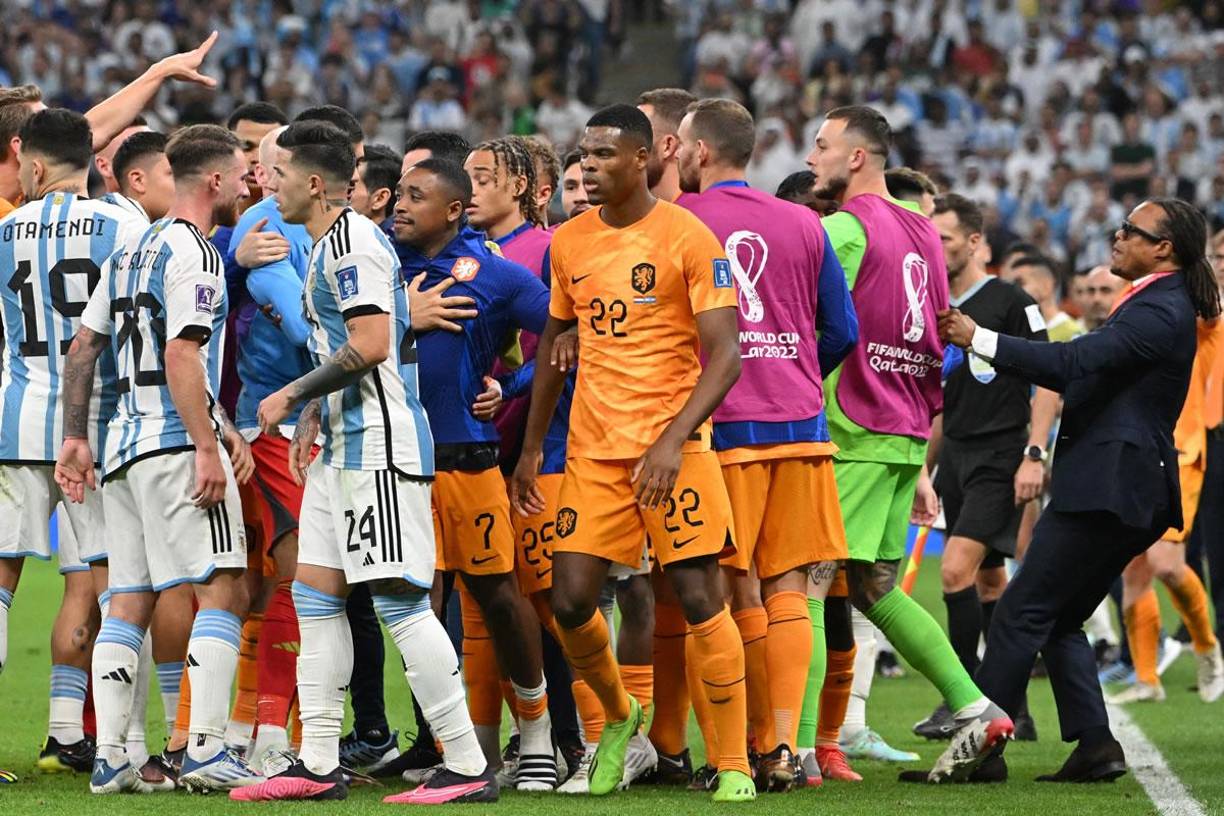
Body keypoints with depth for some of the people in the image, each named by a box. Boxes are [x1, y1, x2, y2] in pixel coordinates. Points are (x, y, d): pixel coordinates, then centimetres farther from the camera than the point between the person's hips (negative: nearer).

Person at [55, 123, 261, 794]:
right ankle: (205, 750, -16)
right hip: (176, 444, -9)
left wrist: (75, 437, 21)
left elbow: (83, 348, 19)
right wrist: (209, 446, -20)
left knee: (128, 603, 8)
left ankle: (109, 757, 4)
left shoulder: (130, 251, 18)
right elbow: (180, 358, -18)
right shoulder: (192, 254, -9)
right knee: (224, 591, -9)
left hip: (125, 445, 9)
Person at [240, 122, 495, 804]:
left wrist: (292, 396, -13)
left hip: (379, 448, -11)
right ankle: (318, 765, 14)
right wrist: (311, 417, 17)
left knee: (400, 600, -11)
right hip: (345, 447, 11)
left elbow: (370, 345, -22)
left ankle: (468, 767, -9)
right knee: (315, 594, 11)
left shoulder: (352, 242, -14)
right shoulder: (332, 244, 18)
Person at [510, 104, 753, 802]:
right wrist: (532, 448, 18)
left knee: (699, 597, -8)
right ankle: (619, 715, 26)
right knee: (571, 601, -2)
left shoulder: (688, 238, -8)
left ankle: (735, 765, 0)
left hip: (672, 448, -5)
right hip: (592, 450, 5)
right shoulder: (569, 242, 10)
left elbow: (725, 354, -12)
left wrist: (673, 440, -22)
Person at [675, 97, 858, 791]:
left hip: (722, 425, -3)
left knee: (740, 591, 2)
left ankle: (764, 746, 1)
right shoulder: (804, 225, 10)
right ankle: (787, 748, -2)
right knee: (789, 589, 4)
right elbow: (843, 331, 12)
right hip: (800, 423, 3)